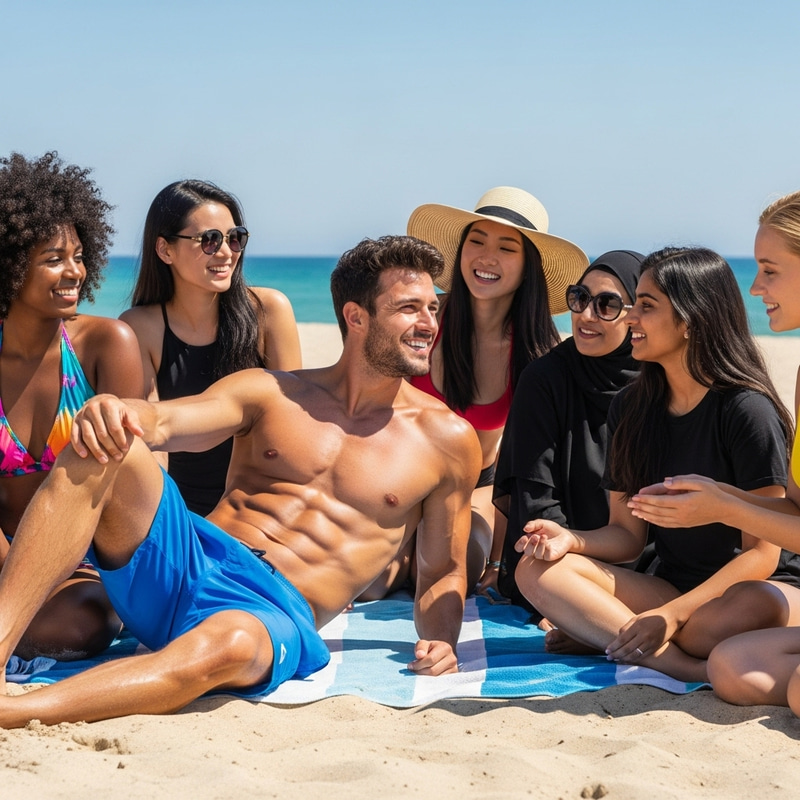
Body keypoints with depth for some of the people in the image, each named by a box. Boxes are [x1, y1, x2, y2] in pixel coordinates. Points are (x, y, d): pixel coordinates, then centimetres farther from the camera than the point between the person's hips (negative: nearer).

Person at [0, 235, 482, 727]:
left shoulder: (447, 440, 12)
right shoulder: (270, 393, 13)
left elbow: (443, 572, 18)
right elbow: (162, 420, -2)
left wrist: (440, 642, -4)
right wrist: (115, 412, -27)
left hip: (277, 613, -2)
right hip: (182, 562, 3)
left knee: (229, 643, -41)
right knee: (103, 447, -25)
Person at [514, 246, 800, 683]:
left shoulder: (747, 409, -13)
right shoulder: (630, 409, 7)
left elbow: (761, 553, -15)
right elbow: (628, 533, 7)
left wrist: (672, 615, -24)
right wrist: (572, 540, -15)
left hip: (758, 589, -6)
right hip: (670, 586, 6)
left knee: (746, 609, -42)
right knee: (538, 570, -17)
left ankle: (597, 632, -20)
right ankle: (695, 668, -29)